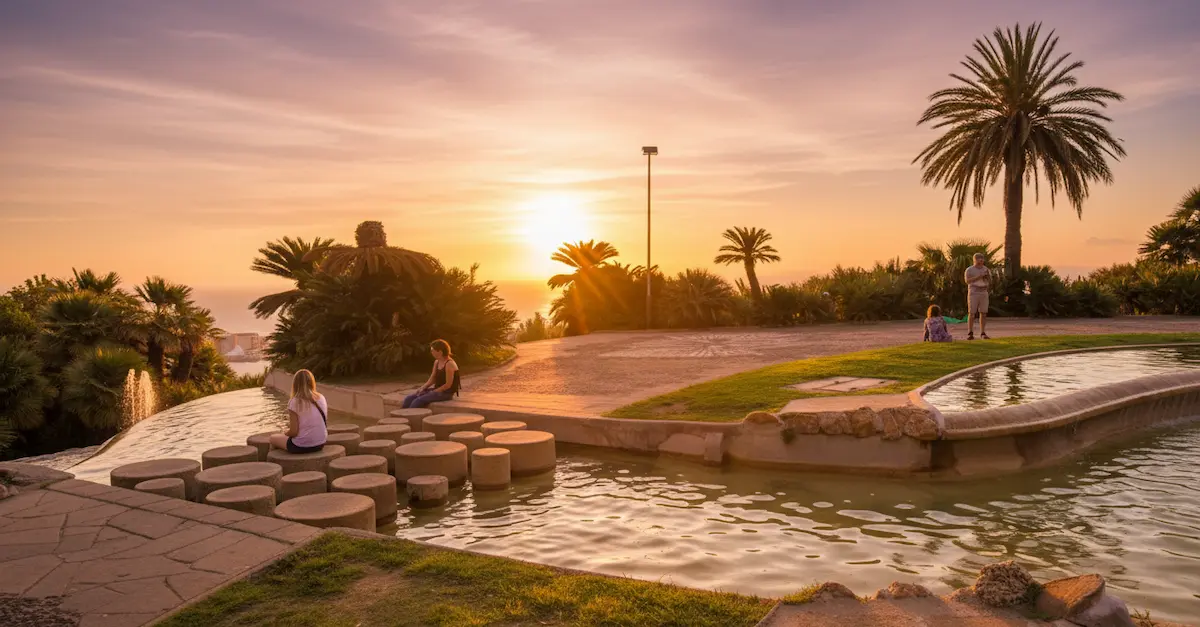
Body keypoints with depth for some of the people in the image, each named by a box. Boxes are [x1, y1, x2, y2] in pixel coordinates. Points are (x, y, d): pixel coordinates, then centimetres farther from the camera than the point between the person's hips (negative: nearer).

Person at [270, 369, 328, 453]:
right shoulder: (321, 398, -2)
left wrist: (285, 433, 6)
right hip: (320, 444, 5)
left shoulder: (294, 403, -16)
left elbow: (293, 432, -17)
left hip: (301, 447, -5)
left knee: (273, 438, 24)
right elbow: (325, 421, 7)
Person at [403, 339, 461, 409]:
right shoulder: (436, 362, 10)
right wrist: (422, 388, -5)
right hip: (436, 390, 9)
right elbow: (432, 379, 11)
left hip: (446, 393, -9)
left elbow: (448, 385, -18)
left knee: (418, 401, -25)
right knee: (409, 399, -5)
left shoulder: (449, 364, -17)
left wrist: (432, 392, -15)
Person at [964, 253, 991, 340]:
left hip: (984, 293, 3)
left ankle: (983, 333, 5)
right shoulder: (969, 270, -2)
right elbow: (967, 281, -15)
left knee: (983, 313, 1)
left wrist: (988, 276, -14)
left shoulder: (986, 269, 9)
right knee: (971, 313, -6)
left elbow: (990, 282, 6)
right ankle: (970, 334, -1)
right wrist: (979, 277, -23)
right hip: (973, 293, -3)